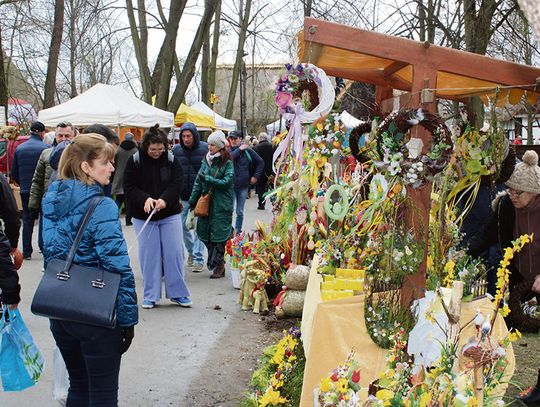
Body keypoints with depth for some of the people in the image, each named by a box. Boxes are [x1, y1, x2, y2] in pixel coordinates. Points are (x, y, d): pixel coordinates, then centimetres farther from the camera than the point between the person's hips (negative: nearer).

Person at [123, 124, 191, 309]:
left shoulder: (172, 160, -2)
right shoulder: (134, 161, -6)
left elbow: (177, 184, -6)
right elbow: (129, 187, -7)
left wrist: (165, 199, -24)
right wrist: (145, 199, -25)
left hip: (170, 213, 1)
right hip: (143, 215, -1)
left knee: (175, 252, 1)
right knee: (149, 254, 5)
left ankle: (178, 293, 15)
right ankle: (150, 295, 16)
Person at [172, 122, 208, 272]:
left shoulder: (205, 149, -6)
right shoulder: (176, 150, 2)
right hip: (182, 197, 4)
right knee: (182, 226, 12)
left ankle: (198, 258, 8)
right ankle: (192, 250, 34)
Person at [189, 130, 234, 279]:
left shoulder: (227, 163, -6)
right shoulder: (206, 160, 10)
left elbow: (227, 181, -15)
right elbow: (198, 182, 11)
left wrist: (207, 179, -16)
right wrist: (192, 200, 8)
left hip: (221, 206, -6)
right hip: (206, 204, 6)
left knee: (219, 234, -3)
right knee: (205, 233, 6)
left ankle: (218, 264, 7)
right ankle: (217, 262, 17)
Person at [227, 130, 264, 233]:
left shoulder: (247, 151, 2)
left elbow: (260, 162, 10)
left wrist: (256, 176, 5)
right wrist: (239, 149, -15)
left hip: (243, 186, 1)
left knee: (240, 212, 12)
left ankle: (238, 232, 24)